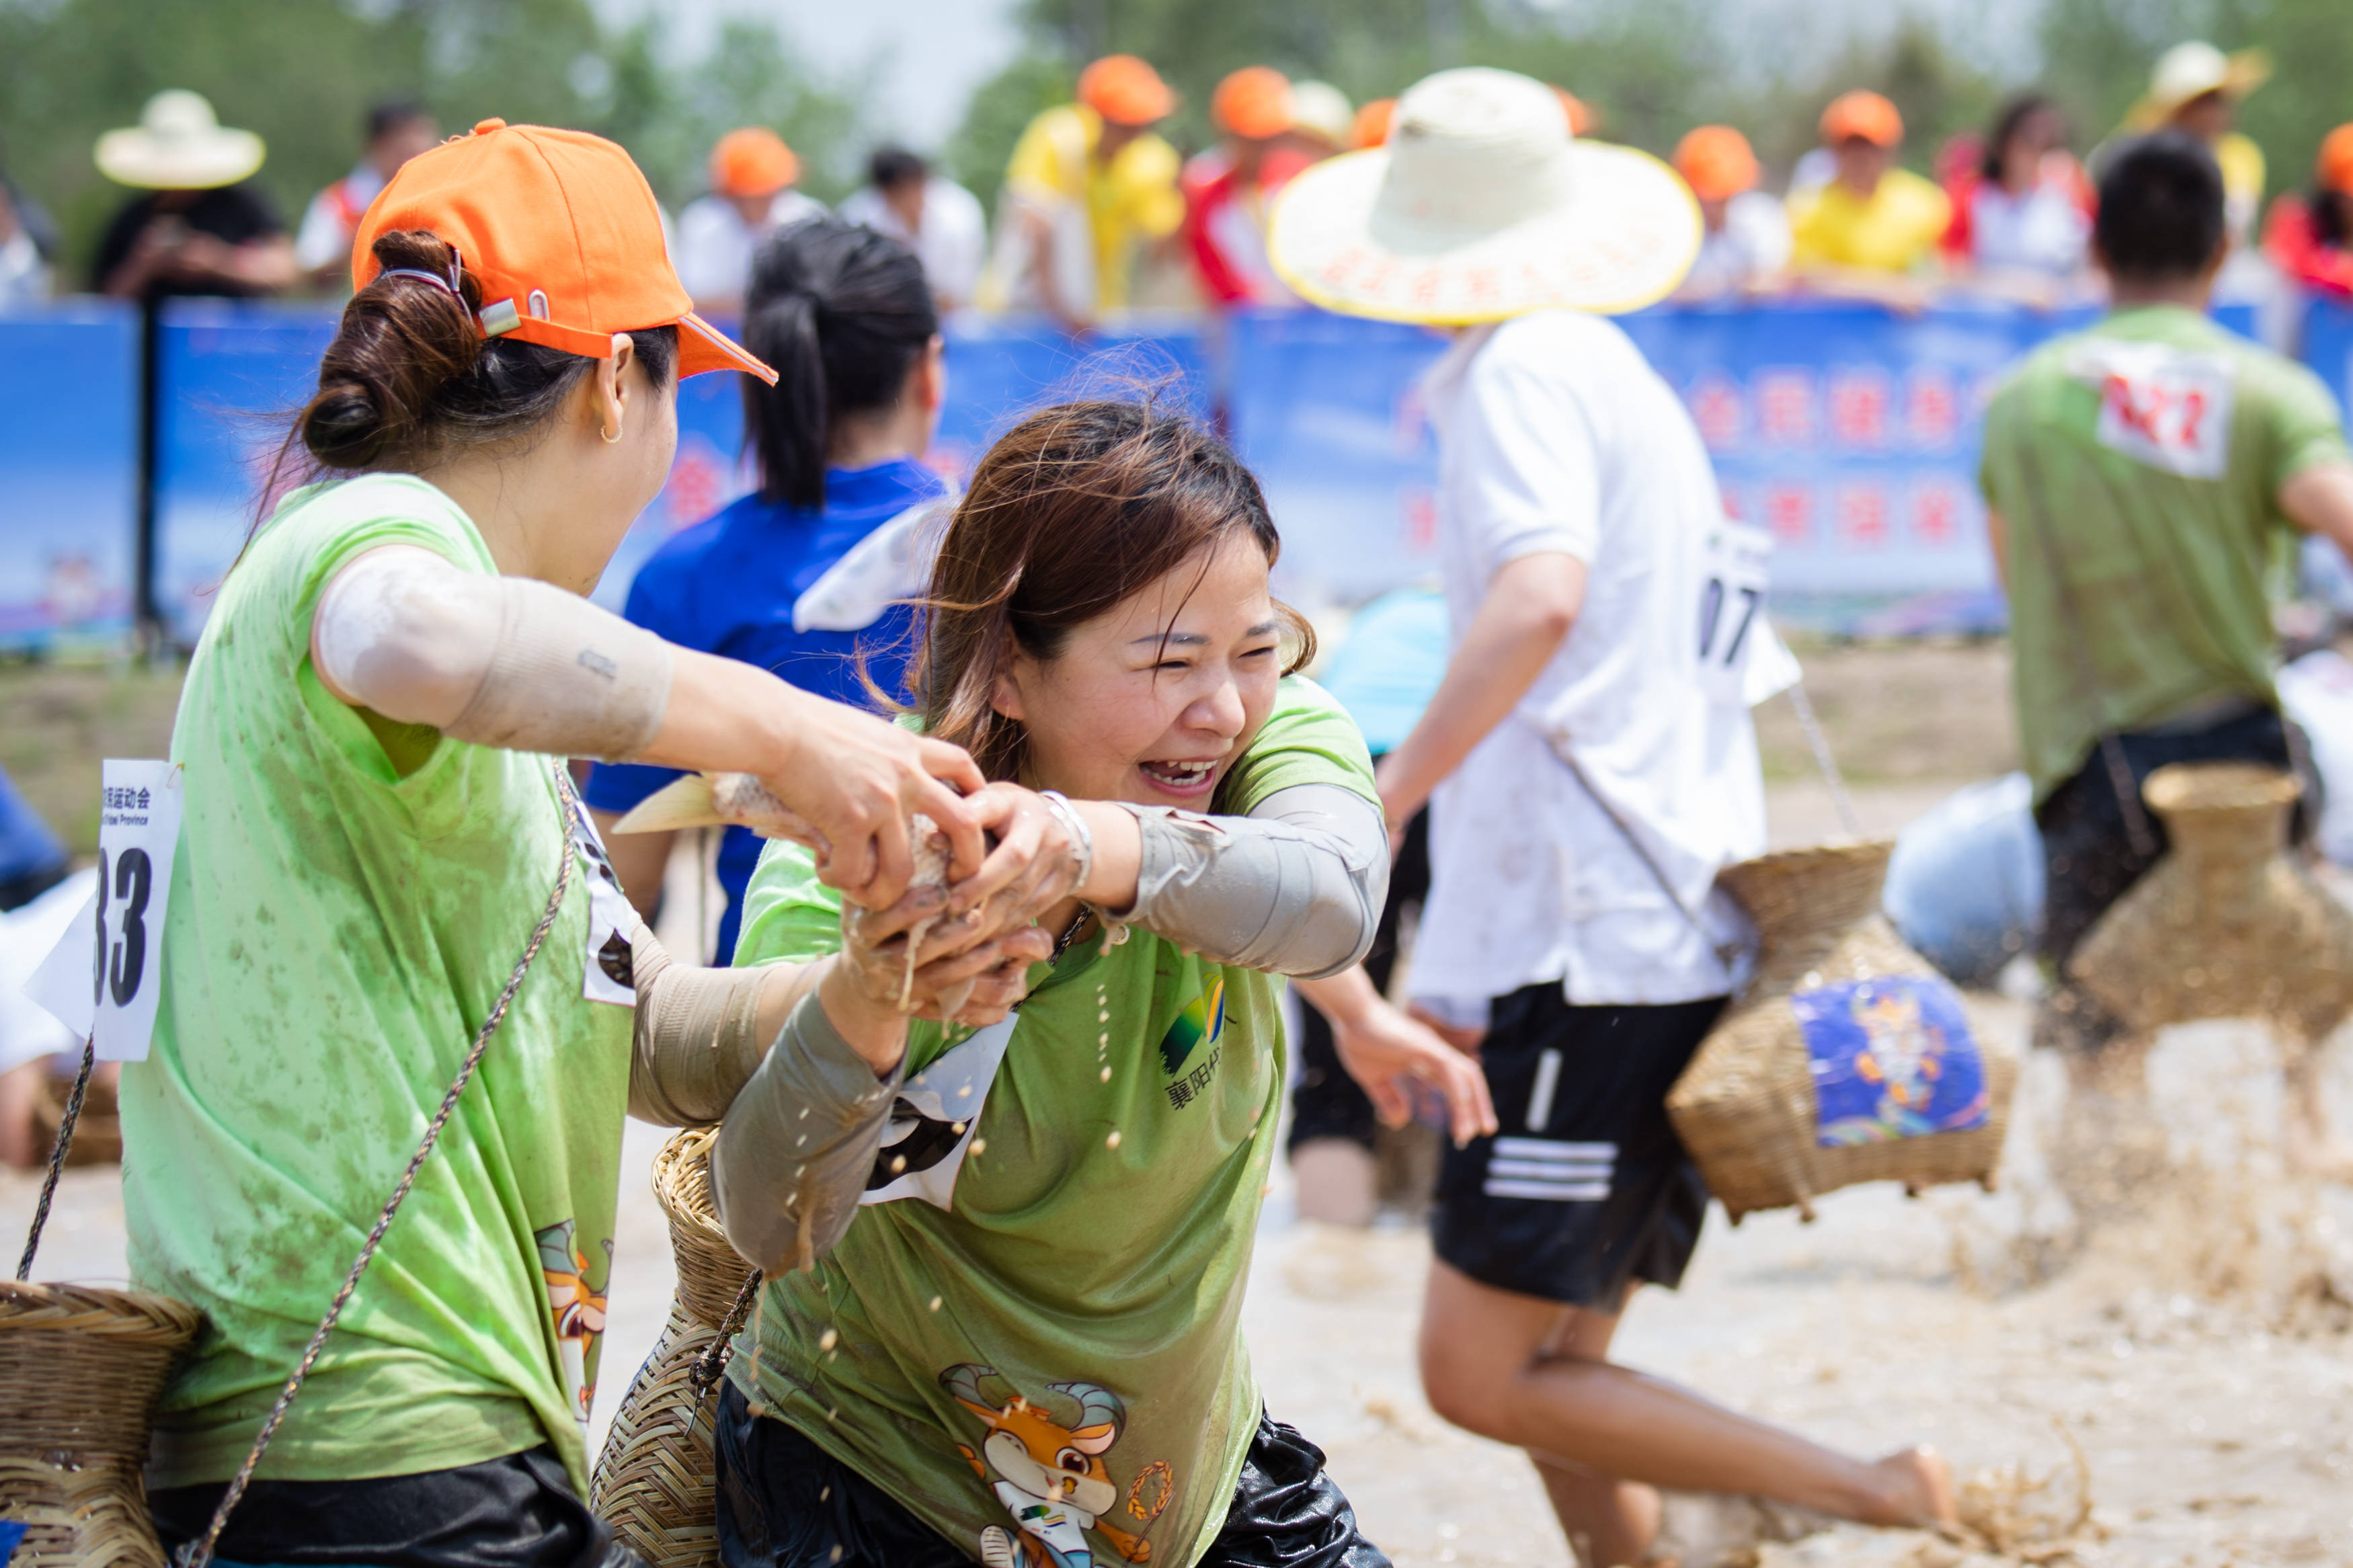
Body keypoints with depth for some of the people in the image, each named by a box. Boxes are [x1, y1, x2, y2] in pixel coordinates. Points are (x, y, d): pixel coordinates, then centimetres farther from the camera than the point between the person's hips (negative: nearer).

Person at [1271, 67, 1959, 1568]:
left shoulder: (1525, 372, -7)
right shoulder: (1634, 386, 21)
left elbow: (1543, 596, -27)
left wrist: (1388, 796, -27)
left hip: (1593, 940, -10)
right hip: (1688, 936, 10)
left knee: (1484, 1375, -9)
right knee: (1551, 1373, 12)